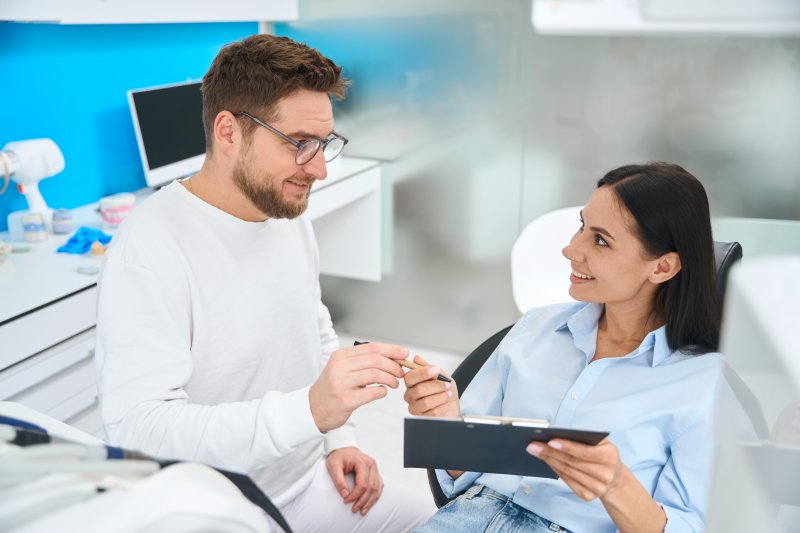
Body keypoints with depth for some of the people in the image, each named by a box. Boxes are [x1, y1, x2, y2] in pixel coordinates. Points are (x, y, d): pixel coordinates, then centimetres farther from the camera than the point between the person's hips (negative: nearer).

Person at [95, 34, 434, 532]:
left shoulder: (291, 217, 1)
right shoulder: (151, 248, -23)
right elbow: (137, 428, -29)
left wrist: (338, 439, 4)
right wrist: (308, 410, -39)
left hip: (315, 484, 7)